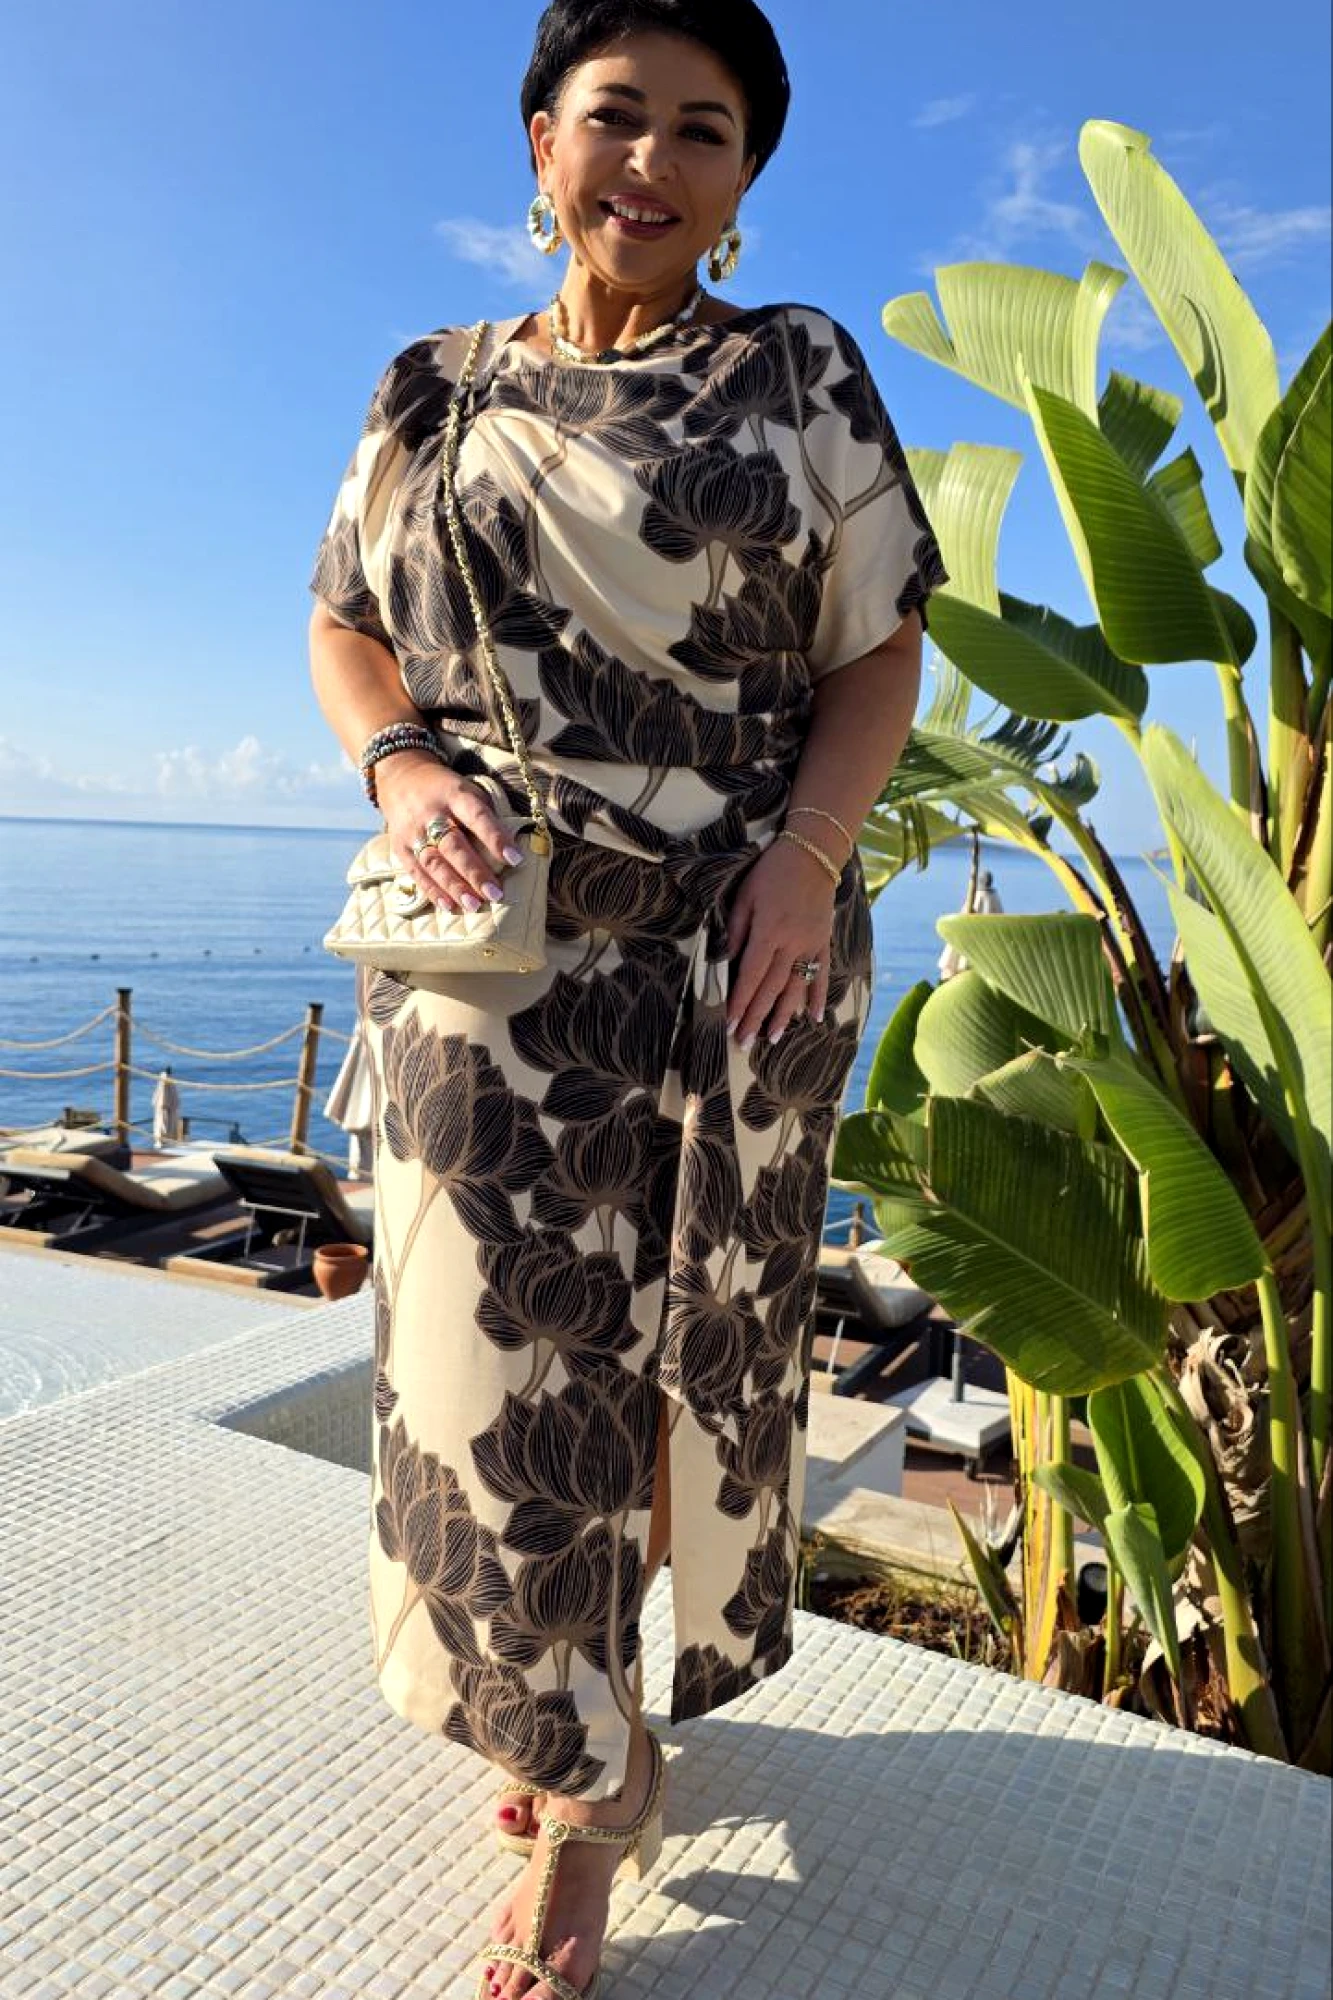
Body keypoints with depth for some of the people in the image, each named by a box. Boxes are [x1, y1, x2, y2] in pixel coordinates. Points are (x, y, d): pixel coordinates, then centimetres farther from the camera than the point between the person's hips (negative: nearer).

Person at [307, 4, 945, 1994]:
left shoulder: (800, 373, 7)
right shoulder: (434, 392, 13)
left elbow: (881, 651, 3)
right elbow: (346, 631, 15)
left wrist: (808, 858, -13)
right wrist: (403, 769, -6)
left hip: (736, 953, -1)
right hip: (492, 955, 2)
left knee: (693, 1339, 7)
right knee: (497, 1347, 1)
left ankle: (582, 1753, 33)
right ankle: (592, 1764, 27)